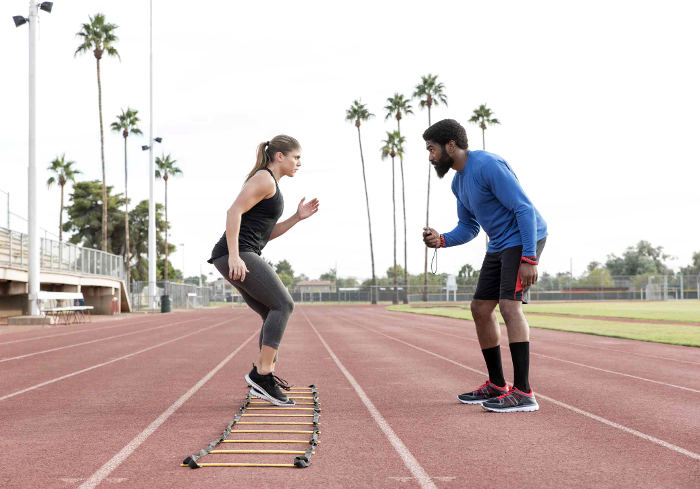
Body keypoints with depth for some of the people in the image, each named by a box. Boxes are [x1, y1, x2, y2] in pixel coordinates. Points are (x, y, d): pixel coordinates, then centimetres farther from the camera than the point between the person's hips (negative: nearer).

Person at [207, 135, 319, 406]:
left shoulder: (271, 185, 23)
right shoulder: (264, 179, -8)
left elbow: (267, 234, 24)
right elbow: (234, 212, -19)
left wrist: (298, 217, 14)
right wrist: (234, 256, -26)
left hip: (240, 257, 10)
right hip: (234, 254, -10)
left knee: (273, 314, 9)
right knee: (283, 304, -12)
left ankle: (265, 379, 5)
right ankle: (262, 373, -15)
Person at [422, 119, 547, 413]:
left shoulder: (488, 166, -20)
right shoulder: (458, 182, 10)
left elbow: (525, 209, -22)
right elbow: (468, 227, 17)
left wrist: (529, 258, -27)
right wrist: (442, 240, -3)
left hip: (525, 238, -10)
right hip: (499, 245, 10)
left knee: (509, 305, -21)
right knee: (480, 309, 9)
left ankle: (523, 393, -21)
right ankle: (496, 385, 18)